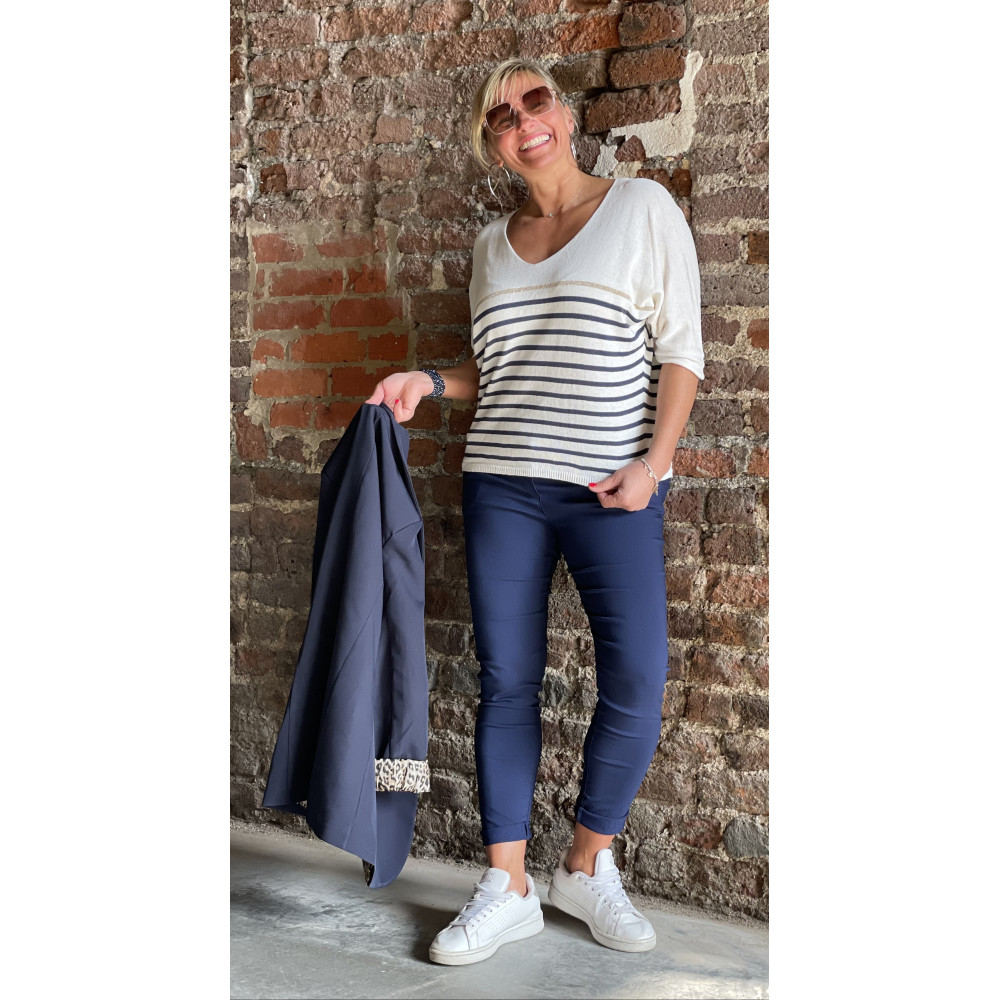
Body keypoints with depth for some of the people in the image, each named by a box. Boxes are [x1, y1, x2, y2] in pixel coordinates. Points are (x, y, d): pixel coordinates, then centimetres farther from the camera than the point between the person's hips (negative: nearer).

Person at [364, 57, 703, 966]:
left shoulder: (642, 207, 3)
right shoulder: (493, 242, 15)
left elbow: (682, 346, -1)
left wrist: (656, 457, -12)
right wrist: (431, 383, 6)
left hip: (613, 489, -3)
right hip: (502, 487, 4)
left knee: (637, 684, -9)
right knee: (507, 684, 3)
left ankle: (588, 867, 13)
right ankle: (507, 889, 13)